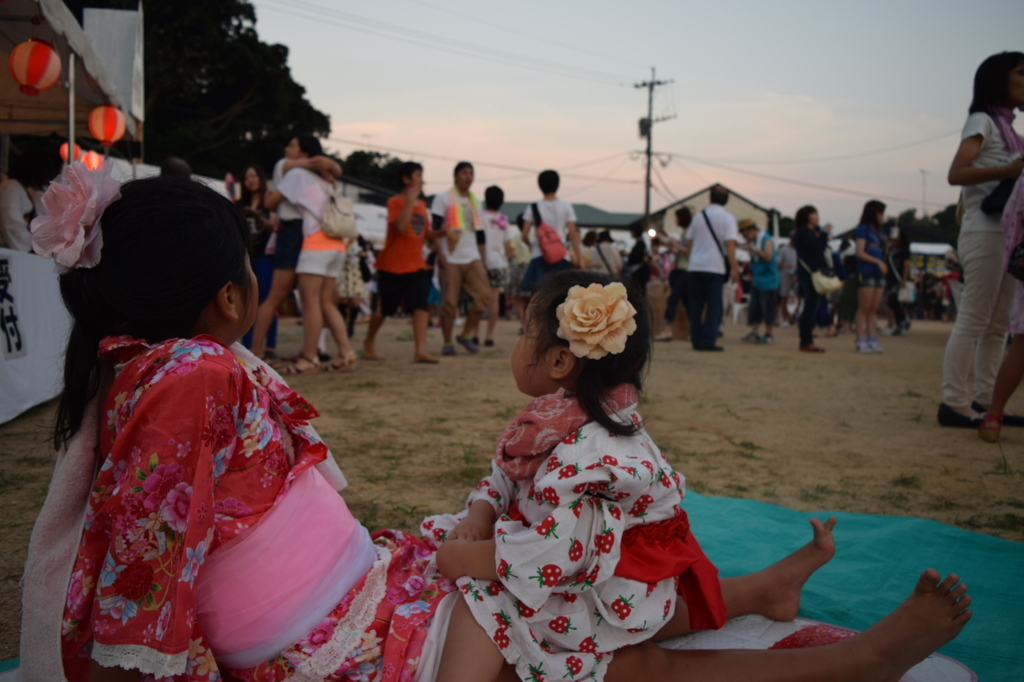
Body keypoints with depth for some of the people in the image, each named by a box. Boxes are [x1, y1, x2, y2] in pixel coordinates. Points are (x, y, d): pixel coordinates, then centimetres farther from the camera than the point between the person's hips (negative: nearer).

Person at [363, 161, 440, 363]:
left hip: (416, 265, 5)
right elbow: (401, 226, -25)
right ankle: (369, 342, 30)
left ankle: (420, 350, -14)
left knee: (421, 306, -11)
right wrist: (410, 200, -24)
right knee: (382, 309, 7)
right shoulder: (395, 202, -8)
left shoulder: (422, 205, 11)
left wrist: (439, 232, -1)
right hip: (392, 265, -5)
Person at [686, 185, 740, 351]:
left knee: (696, 305, 7)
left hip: (695, 267, 4)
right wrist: (734, 269, -8)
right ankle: (708, 340, -6)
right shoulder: (727, 218, -2)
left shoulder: (698, 217, 13)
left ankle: (696, 340, 8)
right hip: (715, 267, -4)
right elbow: (730, 245, -9)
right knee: (714, 305, 0)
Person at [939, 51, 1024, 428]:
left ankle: (985, 401, 11)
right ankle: (954, 403, -10)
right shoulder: (982, 121, -3)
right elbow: (956, 174, -18)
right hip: (984, 232, -9)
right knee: (972, 321, -11)